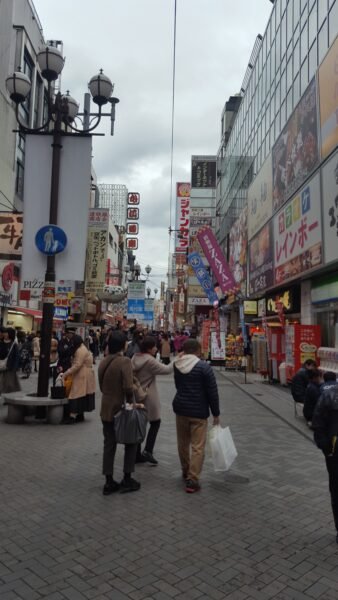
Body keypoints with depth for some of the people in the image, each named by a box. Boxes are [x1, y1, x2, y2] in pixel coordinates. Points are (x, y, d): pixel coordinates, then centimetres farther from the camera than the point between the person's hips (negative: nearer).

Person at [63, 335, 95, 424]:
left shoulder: (80, 350, -16)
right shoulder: (83, 349, 18)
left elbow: (77, 365, -22)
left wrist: (66, 374, -18)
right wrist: (68, 372, 11)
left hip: (82, 377, -11)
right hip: (83, 376, 11)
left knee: (77, 396, -11)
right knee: (81, 397, 13)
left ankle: (73, 416, -12)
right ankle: (80, 415, 18)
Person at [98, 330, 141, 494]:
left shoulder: (103, 362, 3)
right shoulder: (124, 361, -19)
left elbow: (101, 385, 10)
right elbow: (128, 387, -25)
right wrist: (131, 402, -10)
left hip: (106, 409, 6)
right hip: (121, 408, -6)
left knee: (109, 445, 12)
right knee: (131, 443, 12)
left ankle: (109, 482, 18)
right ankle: (127, 480, 16)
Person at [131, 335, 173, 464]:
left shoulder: (135, 358, 4)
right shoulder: (150, 360, -20)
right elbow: (166, 369, -17)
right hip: (148, 397, -7)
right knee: (155, 422, 9)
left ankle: (137, 454, 18)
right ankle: (148, 450, 0)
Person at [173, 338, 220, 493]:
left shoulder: (177, 365, 1)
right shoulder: (204, 367, -14)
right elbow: (212, 392, -12)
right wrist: (216, 414, -3)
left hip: (180, 407, 6)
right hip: (198, 411, -5)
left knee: (183, 443, 20)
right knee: (197, 447, 0)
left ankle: (186, 471, 35)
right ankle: (192, 480, -1)